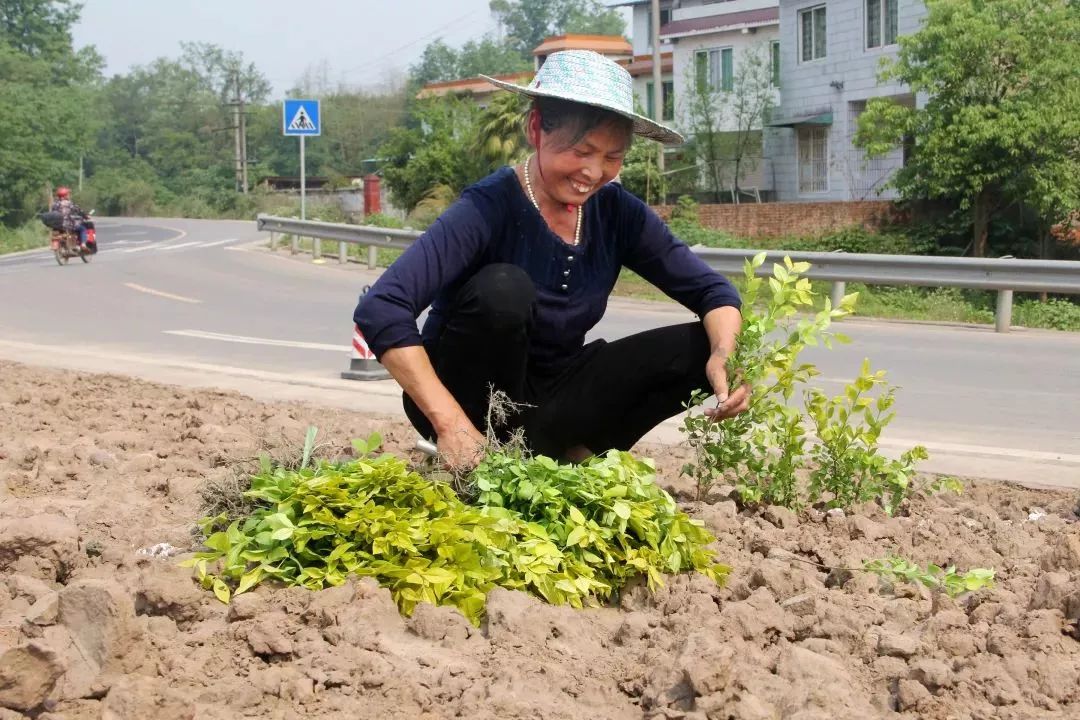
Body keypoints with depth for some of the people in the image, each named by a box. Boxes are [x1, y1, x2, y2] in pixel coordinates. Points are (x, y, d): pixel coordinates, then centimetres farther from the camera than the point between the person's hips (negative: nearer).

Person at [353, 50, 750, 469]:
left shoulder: (616, 212, -5)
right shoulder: (490, 209, -22)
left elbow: (711, 290, -2)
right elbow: (380, 311, -33)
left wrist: (724, 355, -25)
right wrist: (452, 425, -40)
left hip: (553, 400, 5)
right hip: (471, 401, -5)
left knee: (700, 347, -11)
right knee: (502, 288, -32)